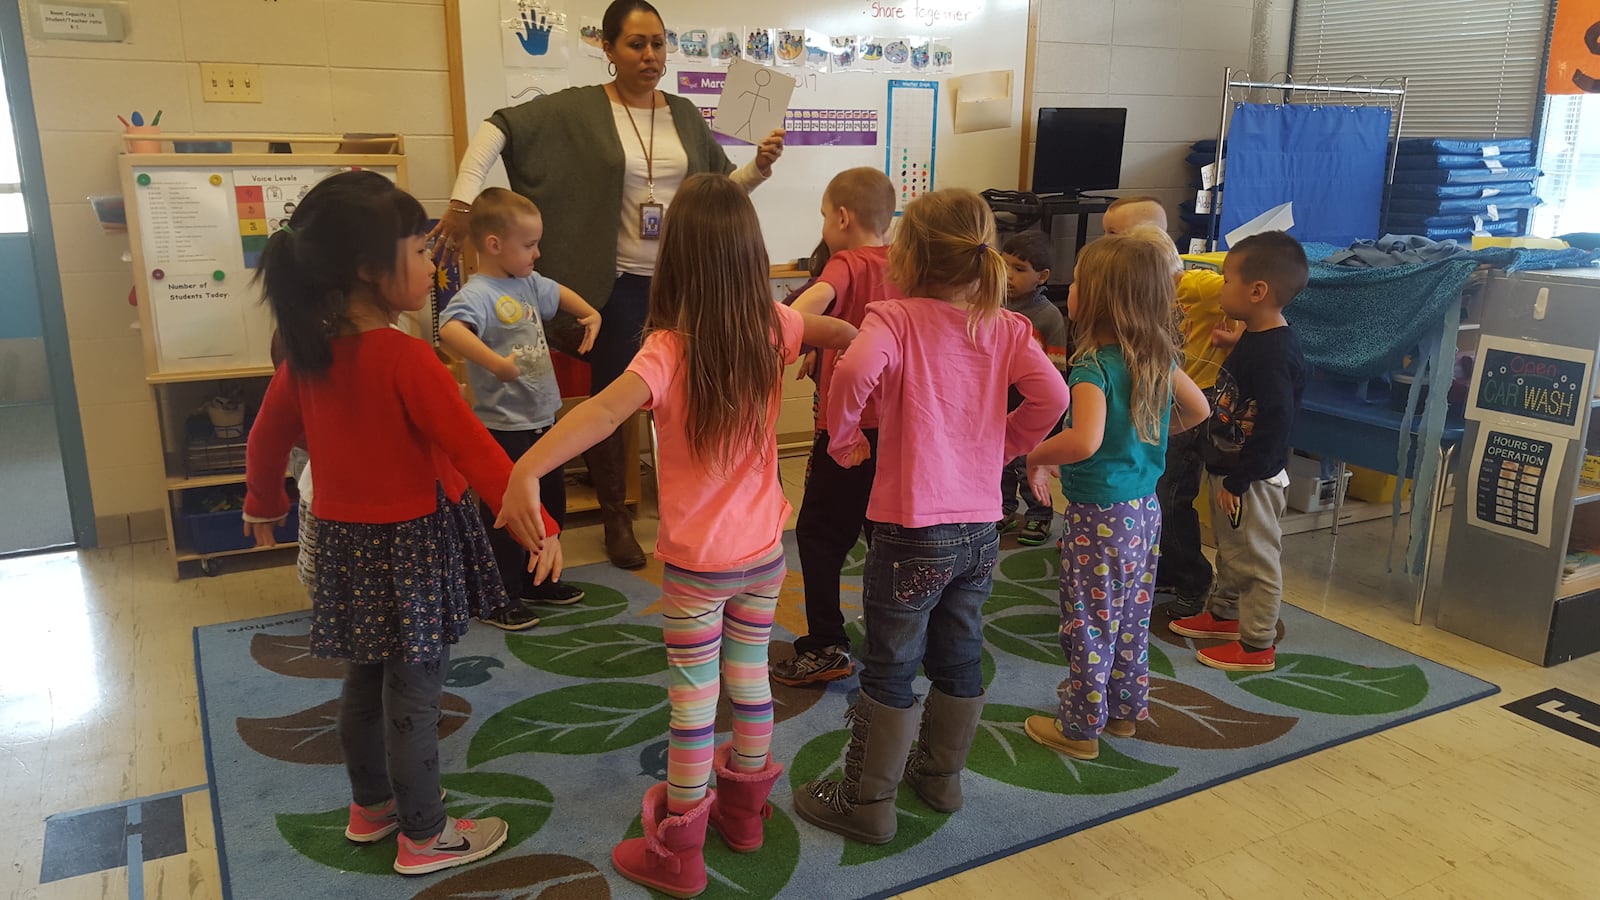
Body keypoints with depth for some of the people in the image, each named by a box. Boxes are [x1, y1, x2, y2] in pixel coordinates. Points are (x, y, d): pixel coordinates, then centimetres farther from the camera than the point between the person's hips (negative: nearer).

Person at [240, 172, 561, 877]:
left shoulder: (305, 353, -1)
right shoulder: (404, 358, -23)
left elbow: (266, 439, 11)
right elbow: (472, 448, -25)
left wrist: (263, 507, 29)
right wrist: (538, 526, -22)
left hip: (344, 544, 7)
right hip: (412, 547, -7)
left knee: (364, 684, 22)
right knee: (413, 698, 6)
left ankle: (371, 806, 41)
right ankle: (423, 838, 22)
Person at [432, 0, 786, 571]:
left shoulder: (684, 115, 7)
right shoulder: (577, 110, -5)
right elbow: (499, 128, -10)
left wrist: (759, 168, -7)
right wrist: (463, 199, -19)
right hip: (617, 284, -3)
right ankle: (616, 517, 25)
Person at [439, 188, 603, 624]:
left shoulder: (528, 283, 7)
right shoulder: (478, 294, -21)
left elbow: (557, 293, 30)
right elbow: (450, 329, -42)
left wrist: (589, 312, 15)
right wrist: (495, 363, -49)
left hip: (542, 419, 9)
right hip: (504, 427, -9)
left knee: (551, 504, 21)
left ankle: (538, 580, 38)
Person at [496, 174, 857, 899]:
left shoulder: (670, 349, -23)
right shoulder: (772, 327, -7)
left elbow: (606, 409, -42)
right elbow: (844, 335, 12)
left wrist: (527, 469, -53)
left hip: (696, 563, -5)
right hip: (764, 551, 5)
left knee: (693, 698, 7)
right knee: (750, 677, 21)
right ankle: (743, 809, 41)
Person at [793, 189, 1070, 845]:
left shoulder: (896, 319, -12)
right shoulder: (1004, 328, 2)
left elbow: (855, 373, -32)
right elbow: (1051, 395, -9)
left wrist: (844, 436, -14)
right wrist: (1003, 445, 6)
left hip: (914, 532, -5)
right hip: (980, 527, 5)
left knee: (889, 670, 7)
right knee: (959, 658, 21)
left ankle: (867, 802, 20)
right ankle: (941, 774, 38)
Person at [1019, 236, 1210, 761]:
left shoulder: (1094, 366, -23)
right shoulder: (1158, 357, 1)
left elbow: (1084, 440, -37)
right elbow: (1198, 409, 16)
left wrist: (1037, 455, -19)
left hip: (1099, 518, -8)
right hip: (1145, 509, 8)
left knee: (1088, 624, 7)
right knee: (1132, 619, 20)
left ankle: (1079, 727, 20)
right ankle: (1124, 709, 36)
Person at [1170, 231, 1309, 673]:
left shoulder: (1275, 354, -26)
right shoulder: (1254, 339, 5)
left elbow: (1273, 427, -27)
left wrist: (1238, 480, -22)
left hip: (1252, 480, -10)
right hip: (1230, 470, 10)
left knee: (1255, 559, 4)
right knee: (1230, 550, 24)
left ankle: (1257, 645, 18)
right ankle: (1224, 613, 42)